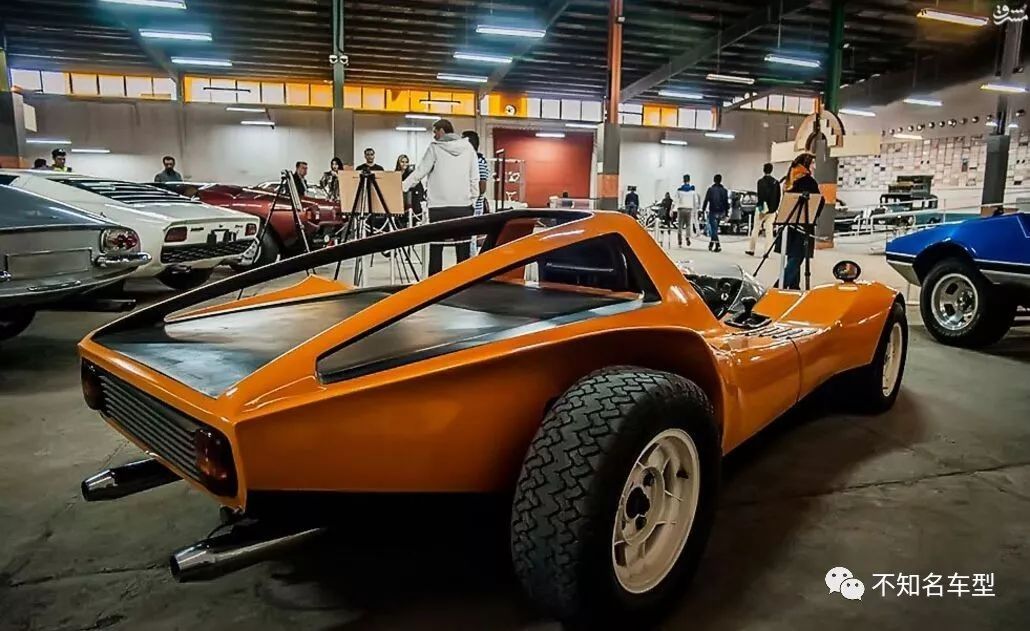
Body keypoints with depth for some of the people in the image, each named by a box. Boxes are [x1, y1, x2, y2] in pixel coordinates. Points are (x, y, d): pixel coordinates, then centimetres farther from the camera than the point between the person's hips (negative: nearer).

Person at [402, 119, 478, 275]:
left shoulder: (435, 147, -1)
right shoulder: (468, 147, 7)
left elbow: (420, 171, -3)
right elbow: (474, 178, 7)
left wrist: (402, 186, 4)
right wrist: (473, 200, 13)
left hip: (439, 206, -2)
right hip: (463, 205, 2)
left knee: (436, 247, 4)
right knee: (463, 247, 4)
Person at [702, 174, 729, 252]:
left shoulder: (710, 189, -5)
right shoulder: (724, 190, 5)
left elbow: (706, 200, -8)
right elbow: (726, 202, 6)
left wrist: (703, 210, -1)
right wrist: (726, 213, 11)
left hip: (713, 211, -4)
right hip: (721, 212, 4)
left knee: (713, 228, -5)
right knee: (714, 227, 19)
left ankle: (718, 245, -15)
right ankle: (711, 243, 24)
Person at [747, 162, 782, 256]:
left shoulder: (761, 181, -9)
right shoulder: (776, 182, 7)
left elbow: (760, 196, -14)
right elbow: (778, 197, 8)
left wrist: (761, 209, -14)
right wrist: (775, 208, 13)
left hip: (763, 208, -4)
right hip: (772, 210, 4)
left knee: (755, 229, 6)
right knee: (769, 230, 4)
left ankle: (751, 249, 9)